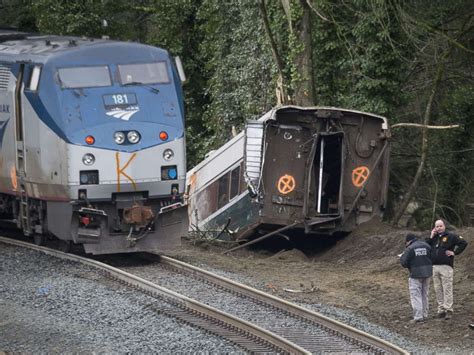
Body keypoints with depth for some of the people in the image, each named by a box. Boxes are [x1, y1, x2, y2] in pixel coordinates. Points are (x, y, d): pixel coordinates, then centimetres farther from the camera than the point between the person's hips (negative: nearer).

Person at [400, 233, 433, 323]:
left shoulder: (410, 249, -11)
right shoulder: (426, 246, 6)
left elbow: (404, 263, -10)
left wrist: (402, 257, 10)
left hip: (416, 274, -6)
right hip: (427, 273, 6)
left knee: (416, 295, -2)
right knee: (425, 295, 16)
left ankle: (418, 316, -9)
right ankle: (424, 315, 21)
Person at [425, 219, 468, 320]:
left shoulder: (451, 236, 1)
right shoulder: (434, 238, 16)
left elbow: (463, 243, -3)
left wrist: (455, 252, -7)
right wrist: (431, 237, 0)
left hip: (446, 266, -6)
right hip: (434, 267, 6)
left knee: (447, 289, -8)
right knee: (438, 290, 6)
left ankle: (448, 310, -9)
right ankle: (441, 309, 11)